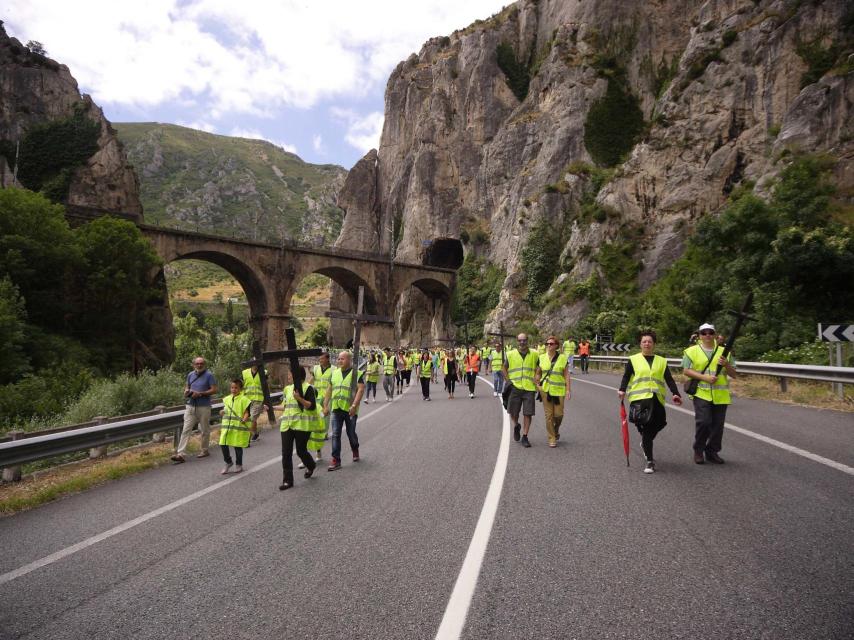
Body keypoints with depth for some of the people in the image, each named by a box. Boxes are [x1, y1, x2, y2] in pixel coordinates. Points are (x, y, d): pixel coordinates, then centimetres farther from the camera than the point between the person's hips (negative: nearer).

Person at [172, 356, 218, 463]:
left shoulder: (209, 375, -5)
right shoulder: (190, 375, 10)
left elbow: (214, 390, -9)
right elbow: (187, 386, 23)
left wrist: (200, 394, -17)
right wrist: (186, 391, -1)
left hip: (204, 407, -4)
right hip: (191, 406, 4)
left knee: (205, 430, 8)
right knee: (186, 430, -4)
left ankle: (205, 450, 25)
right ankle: (181, 454, -7)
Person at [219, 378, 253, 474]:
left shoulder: (244, 399, -7)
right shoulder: (227, 399, 12)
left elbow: (246, 412, -9)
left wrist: (245, 419, -27)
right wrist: (223, 412, 2)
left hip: (239, 427, -5)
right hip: (227, 426, 5)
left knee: (238, 446, 3)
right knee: (223, 444, 2)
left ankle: (239, 465, 21)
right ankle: (228, 462, 24)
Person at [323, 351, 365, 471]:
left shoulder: (357, 374, -4)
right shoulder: (334, 373, 12)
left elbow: (361, 389, -14)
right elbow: (329, 390, 16)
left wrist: (354, 405, -24)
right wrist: (325, 405, 10)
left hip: (350, 409, -4)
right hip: (336, 408, 4)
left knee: (351, 433, 10)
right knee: (335, 434, -3)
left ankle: (355, 451, 38)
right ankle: (336, 460, 0)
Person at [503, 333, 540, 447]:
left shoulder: (534, 354, 4)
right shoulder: (510, 354, 3)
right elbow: (505, 368, 13)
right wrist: (508, 380, 1)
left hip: (529, 388, 0)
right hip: (515, 388, 0)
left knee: (528, 413, -1)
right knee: (513, 412, 6)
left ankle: (525, 437, 11)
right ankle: (516, 426, 38)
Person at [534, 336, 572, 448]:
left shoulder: (563, 358, -1)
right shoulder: (542, 358, 5)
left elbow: (566, 375, 1)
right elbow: (537, 373, 13)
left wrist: (568, 390, -5)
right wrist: (537, 384, -3)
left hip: (559, 390, -1)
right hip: (545, 390, 1)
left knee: (559, 414, 0)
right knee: (549, 415, 1)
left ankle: (556, 429, 33)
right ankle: (552, 438, 14)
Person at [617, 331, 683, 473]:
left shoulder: (662, 361, 15)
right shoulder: (633, 360, 8)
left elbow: (669, 380, 9)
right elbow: (626, 377, 1)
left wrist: (675, 394, -6)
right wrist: (622, 390, -16)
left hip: (657, 399, 3)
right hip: (639, 398, -3)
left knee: (660, 423, 2)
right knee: (646, 428, -9)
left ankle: (645, 444, 36)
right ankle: (650, 461, -2)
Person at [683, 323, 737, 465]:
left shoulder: (724, 352, 12)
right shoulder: (692, 351, 3)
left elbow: (733, 374, 12)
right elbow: (686, 370, -4)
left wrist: (726, 364, -9)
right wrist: (704, 377, -15)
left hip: (720, 395, 3)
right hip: (701, 393, -3)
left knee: (718, 424, 6)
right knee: (703, 422, -11)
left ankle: (712, 451, 21)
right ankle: (698, 451, 8)